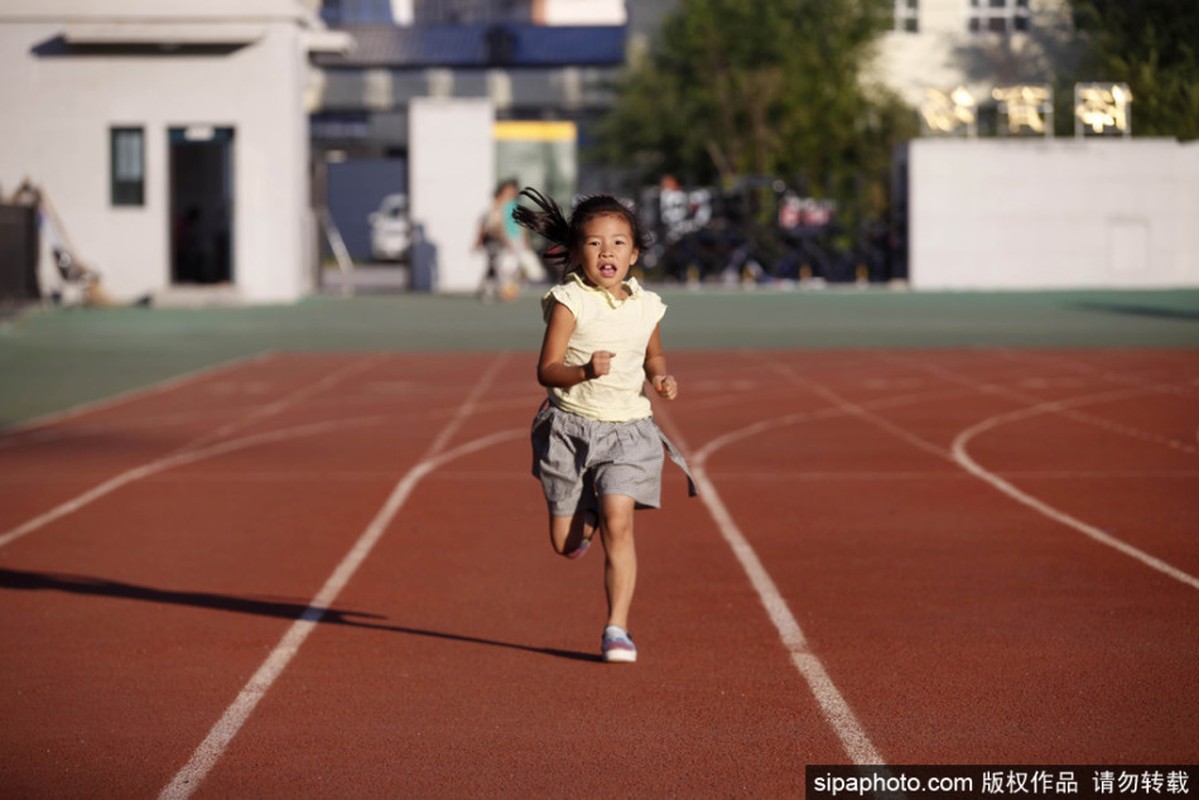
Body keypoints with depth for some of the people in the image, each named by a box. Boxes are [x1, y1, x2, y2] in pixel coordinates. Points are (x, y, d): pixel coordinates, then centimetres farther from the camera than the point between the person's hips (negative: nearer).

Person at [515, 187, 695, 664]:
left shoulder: (645, 307, 3)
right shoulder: (569, 302, -10)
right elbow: (546, 370, -15)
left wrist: (661, 378, 1)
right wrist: (584, 371, -33)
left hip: (627, 431, 1)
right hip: (570, 426, -1)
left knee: (618, 524, -15)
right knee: (565, 544, 5)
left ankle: (617, 629, -7)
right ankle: (586, 513, 42)